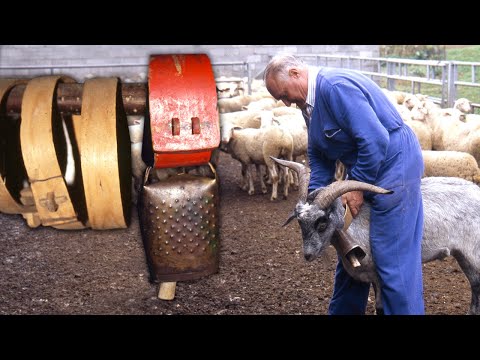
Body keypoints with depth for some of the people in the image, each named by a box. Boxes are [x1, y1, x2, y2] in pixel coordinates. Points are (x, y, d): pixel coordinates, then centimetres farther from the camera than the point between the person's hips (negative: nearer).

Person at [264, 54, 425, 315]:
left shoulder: (336, 87, -23)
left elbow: (376, 140, -28)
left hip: (393, 164, -10)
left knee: (393, 259, -9)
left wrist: (357, 186, -18)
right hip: (363, 170, 10)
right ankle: (343, 311, 31)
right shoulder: (310, 102, 8)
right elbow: (318, 154, 14)